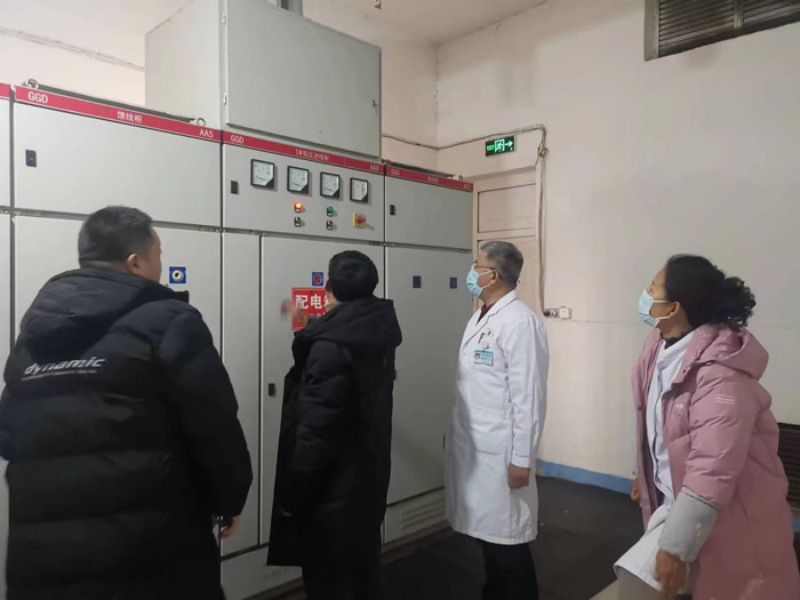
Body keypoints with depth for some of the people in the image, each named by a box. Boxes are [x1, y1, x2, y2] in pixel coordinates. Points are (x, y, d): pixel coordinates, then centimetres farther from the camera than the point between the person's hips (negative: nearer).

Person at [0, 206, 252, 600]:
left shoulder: (33, 332, 8)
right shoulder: (169, 322, -13)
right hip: (151, 555, -5)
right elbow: (215, 428, -13)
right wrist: (229, 499, 3)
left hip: (43, 554, 6)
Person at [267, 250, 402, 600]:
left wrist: (291, 494, -13)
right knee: (364, 566, 24)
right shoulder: (377, 334, 2)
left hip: (333, 486, -8)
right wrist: (308, 335, 32)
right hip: (368, 476, 9)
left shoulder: (331, 346, -25)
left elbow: (314, 430, -25)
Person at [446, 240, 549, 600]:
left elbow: (529, 397, -18)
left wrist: (522, 459, -16)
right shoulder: (480, 317, 11)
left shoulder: (520, 322, -17)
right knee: (487, 532, 19)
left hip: (500, 453, -8)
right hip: (472, 448, 8)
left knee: (507, 539, 5)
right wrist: (456, 435, 17)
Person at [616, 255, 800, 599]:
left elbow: (711, 474, -31)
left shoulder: (720, 373, -29)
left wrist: (675, 546, -26)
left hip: (730, 520, -7)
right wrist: (646, 475, 22)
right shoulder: (661, 345, -2)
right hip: (678, 502, 7)